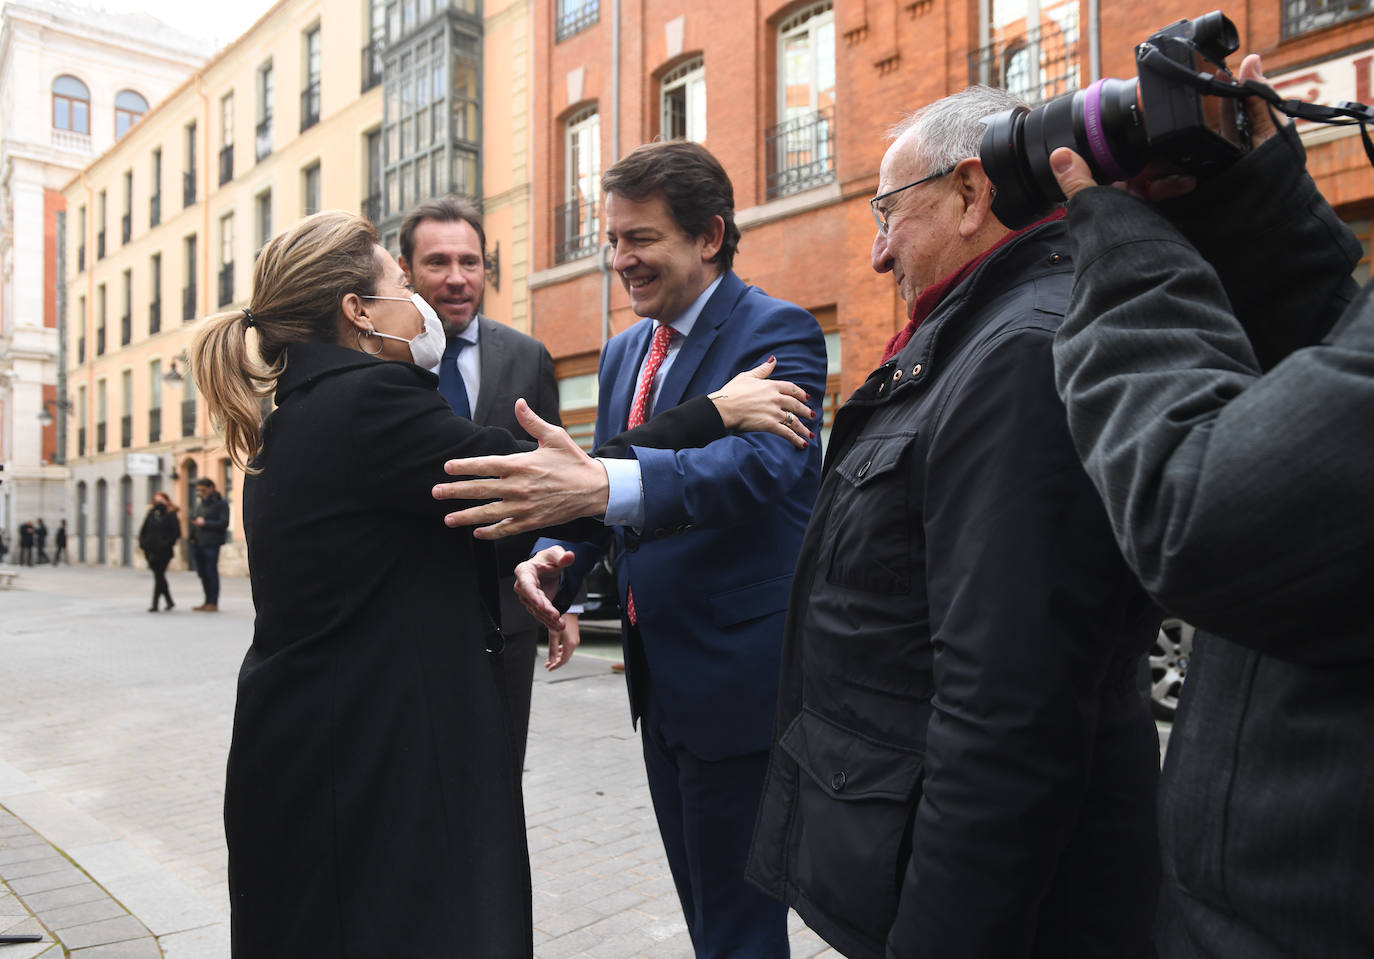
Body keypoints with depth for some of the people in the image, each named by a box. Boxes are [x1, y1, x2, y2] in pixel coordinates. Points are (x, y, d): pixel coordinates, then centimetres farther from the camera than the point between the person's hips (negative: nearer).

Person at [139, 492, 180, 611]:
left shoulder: (171, 515, -4)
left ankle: (155, 604, -1)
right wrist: (142, 542, 2)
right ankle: (169, 601, 22)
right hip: (151, 550, 5)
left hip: (163, 551, -5)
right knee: (159, 576, 10)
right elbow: (143, 530, 16)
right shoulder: (151, 513, 11)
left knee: (159, 576, -5)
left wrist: (166, 544, -16)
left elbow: (177, 533, -9)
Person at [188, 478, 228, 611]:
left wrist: (205, 523, -14)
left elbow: (224, 523, -12)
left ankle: (213, 604, -1)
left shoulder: (221, 503, -4)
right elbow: (193, 519, 27)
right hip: (197, 543, 7)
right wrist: (190, 535, 10)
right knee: (202, 574, 10)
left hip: (211, 544, -7)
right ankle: (208, 602, 18)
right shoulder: (200, 503, 18)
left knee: (211, 573, -5)